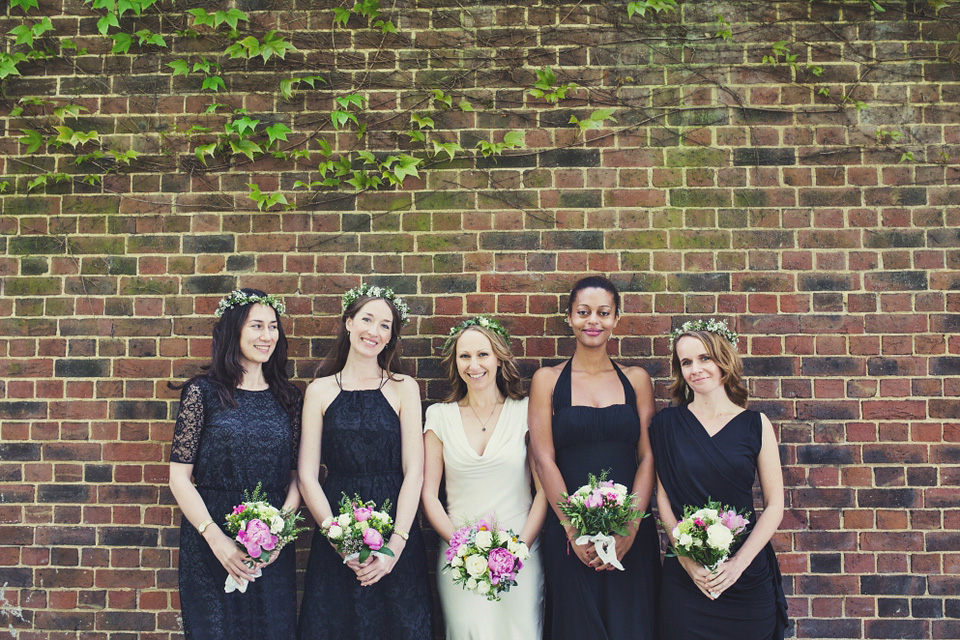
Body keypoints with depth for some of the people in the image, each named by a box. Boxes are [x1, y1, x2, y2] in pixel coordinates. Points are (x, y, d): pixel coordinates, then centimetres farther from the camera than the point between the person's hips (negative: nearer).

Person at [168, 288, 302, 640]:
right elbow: (179, 476, -6)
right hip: (211, 546, -3)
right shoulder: (203, 391, -4)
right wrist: (216, 538, -15)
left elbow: (296, 475, 6)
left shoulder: (287, 396, 6)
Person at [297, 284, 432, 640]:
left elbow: (414, 471, -3)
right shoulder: (320, 390, 4)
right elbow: (307, 476, -1)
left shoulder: (404, 388, 2)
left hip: (396, 533, 0)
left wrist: (395, 545, -13)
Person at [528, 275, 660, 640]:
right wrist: (574, 528, -11)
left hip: (631, 535, 2)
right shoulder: (547, 380, 3)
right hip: (568, 533, -1)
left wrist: (630, 526, -9)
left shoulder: (636, 379, 8)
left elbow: (648, 457, 3)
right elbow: (544, 460, -3)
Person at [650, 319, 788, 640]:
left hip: (747, 575, 1)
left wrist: (739, 562, -10)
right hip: (684, 575, 0)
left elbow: (774, 505, 0)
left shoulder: (755, 425, 1)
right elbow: (663, 497, 0)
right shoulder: (668, 423, 0)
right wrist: (687, 558, -12)